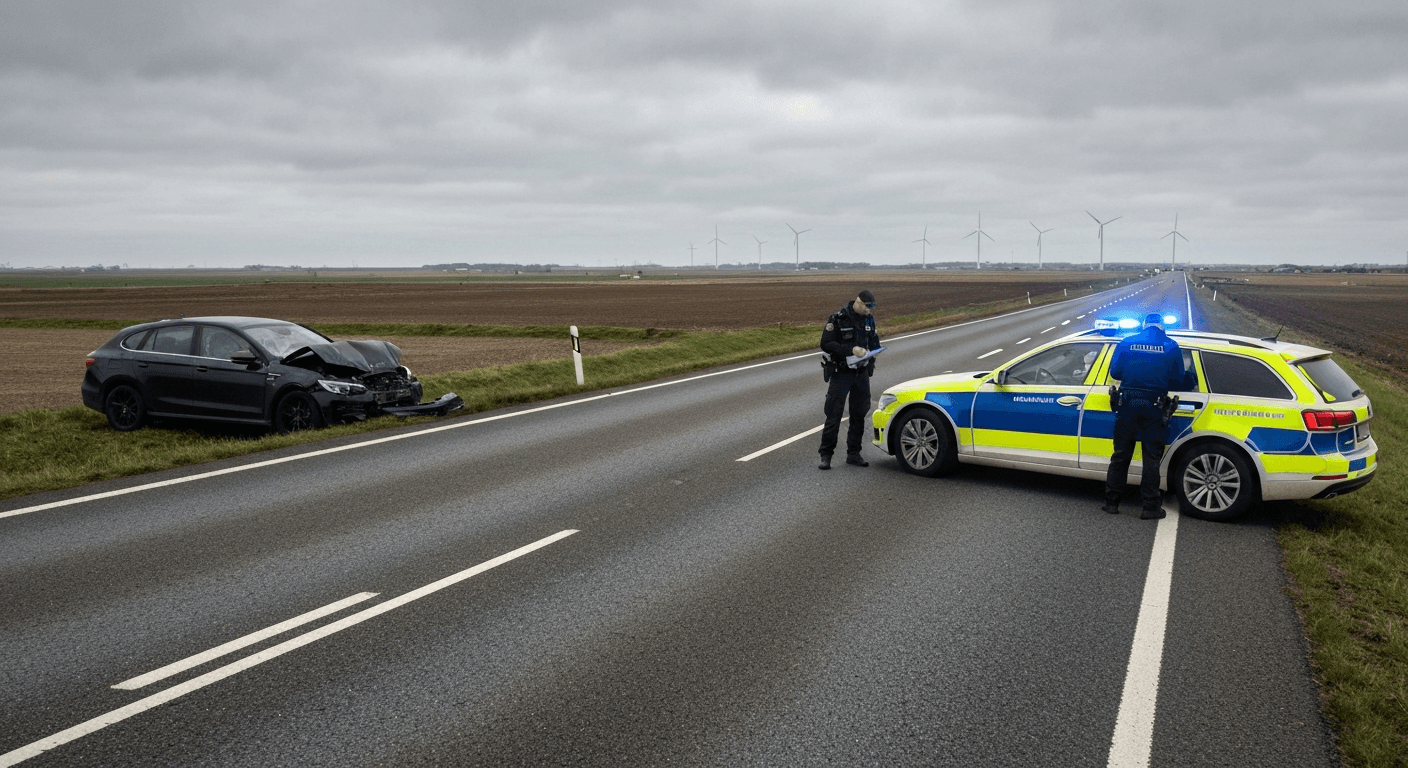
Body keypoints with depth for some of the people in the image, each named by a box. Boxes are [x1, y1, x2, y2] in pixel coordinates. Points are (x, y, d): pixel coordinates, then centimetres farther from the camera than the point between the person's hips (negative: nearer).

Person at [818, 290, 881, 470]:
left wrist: (870, 362, 3)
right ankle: (826, 455, 1)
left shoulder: (869, 319, 8)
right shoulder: (838, 318, -10)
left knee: (859, 414, 8)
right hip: (841, 373, -6)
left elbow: (874, 343, 20)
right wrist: (851, 350, -24)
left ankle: (853, 454, 18)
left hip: (862, 373, 6)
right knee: (834, 414, -6)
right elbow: (826, 344, -15)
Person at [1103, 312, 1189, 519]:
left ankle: (1112, 502, 13)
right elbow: (1178, 381, 4)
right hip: (1154, 407, -1)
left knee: (1120, 455, 10)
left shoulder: (1127, 343, 5)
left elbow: (1114, 372, 4)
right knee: (1152, 458, 4)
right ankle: (1150, 507, 5)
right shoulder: (1171, 346, 3)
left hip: (1128, 403, 1)